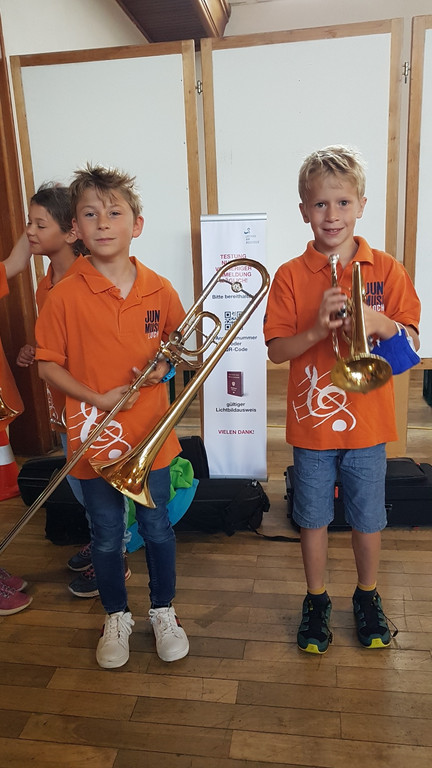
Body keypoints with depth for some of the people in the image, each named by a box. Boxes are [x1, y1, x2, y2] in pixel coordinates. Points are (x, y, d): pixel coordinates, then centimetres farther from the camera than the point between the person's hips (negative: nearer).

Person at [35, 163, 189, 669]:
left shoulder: (159, 291, -4)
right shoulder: (65, 296, -10)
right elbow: (47, 364, -5)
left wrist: (165, 366, -10)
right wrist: (97, 399, -16)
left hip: (151, 435, 2)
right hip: (94, 440, -1)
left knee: (157, 528, 15)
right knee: (106, 536, 15)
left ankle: (163, 610, 39)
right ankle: (116, 617, 39)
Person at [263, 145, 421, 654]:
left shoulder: (386, 269, -2)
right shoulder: (290, 276, -4)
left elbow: (412, 343, -1)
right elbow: (276, 350, -7)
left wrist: (381, 323, -21)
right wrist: (317, 330, -23)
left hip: (367, 423, 1)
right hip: (311, 421, 0)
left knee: (367, 519, 15)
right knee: (313, 518, 14)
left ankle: (367, 598, 40)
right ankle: (316, 602, 36)